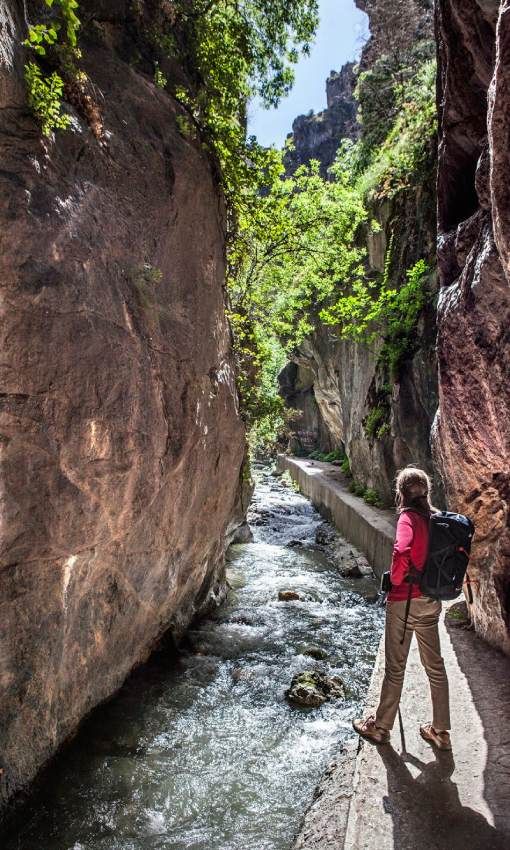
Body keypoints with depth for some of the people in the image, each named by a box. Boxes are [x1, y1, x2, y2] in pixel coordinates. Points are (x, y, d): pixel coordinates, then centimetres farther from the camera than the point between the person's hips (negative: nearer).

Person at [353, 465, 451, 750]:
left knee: (395, 668, 8)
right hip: (432, 601, 7)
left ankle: (381, 727, 25)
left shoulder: (409, 517, -18)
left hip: (405, 601, -7)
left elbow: (402, 552, -34)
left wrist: (395, 580, -16)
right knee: (435, 666, 17)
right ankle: (441, 731, 31)